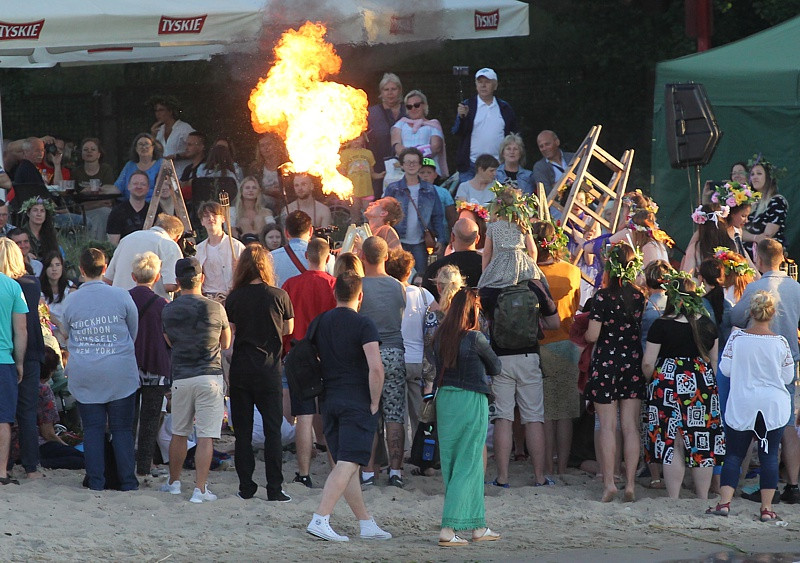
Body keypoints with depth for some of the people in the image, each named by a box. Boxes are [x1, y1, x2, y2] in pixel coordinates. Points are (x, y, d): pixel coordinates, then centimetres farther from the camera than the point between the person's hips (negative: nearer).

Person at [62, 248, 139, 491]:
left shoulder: (71, 301, -1)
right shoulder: (121, 296, -5)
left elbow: (68, 336, 11)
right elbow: (134, 332, 8)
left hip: (84, 376, 1)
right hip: (120, 375, -1)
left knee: (92, 429, 7)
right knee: (122, 429, 5)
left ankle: (96, 481, 5)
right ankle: (127, 481, 6)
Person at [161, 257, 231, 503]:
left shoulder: (168, 311, 1)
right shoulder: (214, 308, -6)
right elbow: (226, 344, 8)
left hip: (181, 378, 3)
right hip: (209, 376, -3)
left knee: (179, 434, 17)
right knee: (206, 437, -3)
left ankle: (174, 482, 29)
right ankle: (200, 489, -7)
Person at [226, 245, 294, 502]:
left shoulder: (234, 298, -5)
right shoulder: (278, 296, -5)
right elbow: (289, 329, 8)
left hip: (240, 370, 1)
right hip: (269, 370, -1)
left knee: (242, 431, 8)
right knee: (272, 430, 4)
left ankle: (246, 487, 8)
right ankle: (274, 488, 0)